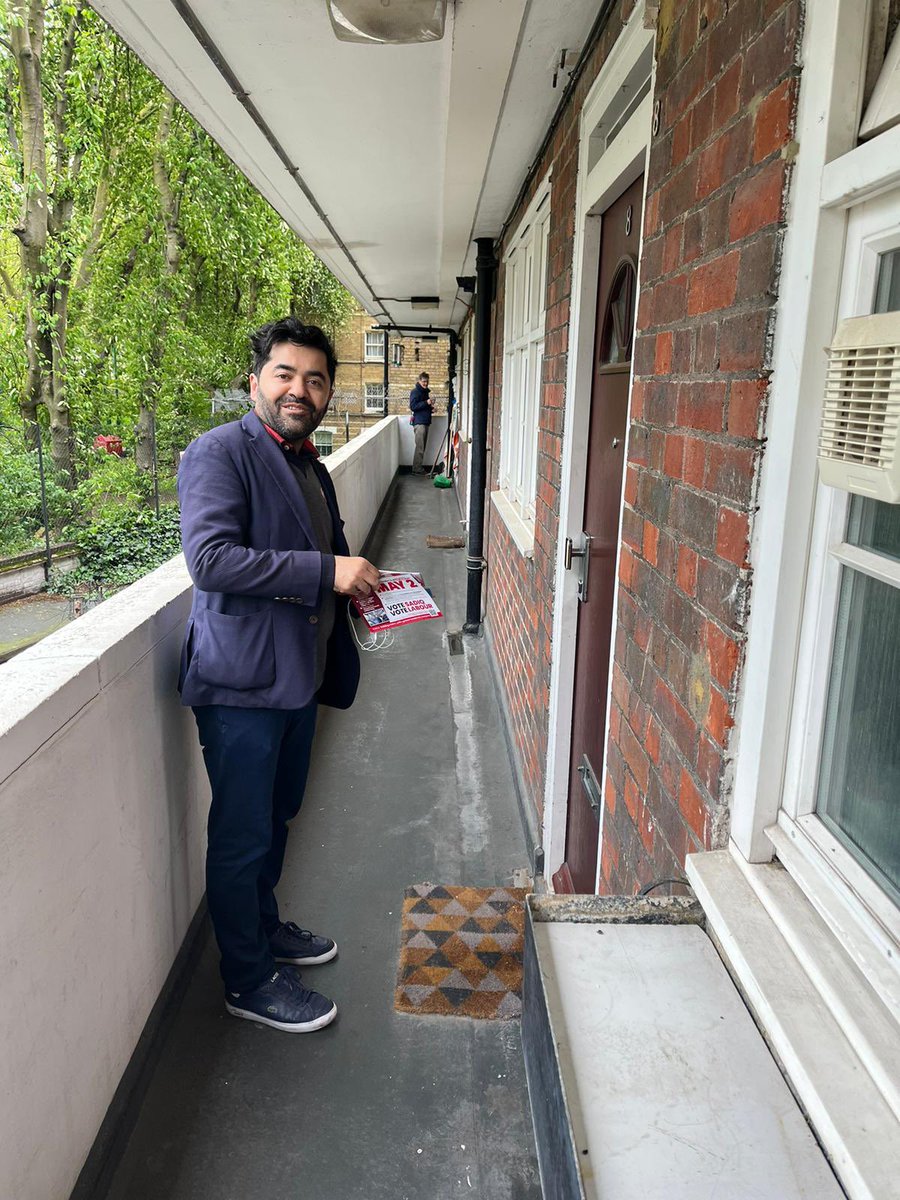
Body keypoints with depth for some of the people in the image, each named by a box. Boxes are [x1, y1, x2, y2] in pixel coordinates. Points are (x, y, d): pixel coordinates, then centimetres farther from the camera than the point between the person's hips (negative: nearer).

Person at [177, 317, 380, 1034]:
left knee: (276, 819, 23)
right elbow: (210, 558, -25)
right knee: (242, 836, 5)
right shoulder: (220, 453, -12)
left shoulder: (312, 467, 15)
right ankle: (249, 981, 24)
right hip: (242, 682, -8)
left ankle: (264, 927, 45)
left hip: (299, 676, 9)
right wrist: (327, 571, -25)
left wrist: (356, 583, 8)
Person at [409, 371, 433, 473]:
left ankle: (419, 468, 15)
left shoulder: (426, 391, 19)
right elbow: (413, 406, -17)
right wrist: (426, 403, -21)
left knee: (422, 447, 9)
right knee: (419, 447, -9)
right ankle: (416, 469, -6)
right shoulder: (415, 392, -7)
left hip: (425, 422, 9)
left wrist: (431, 406, 10)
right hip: (419, 422, -9)